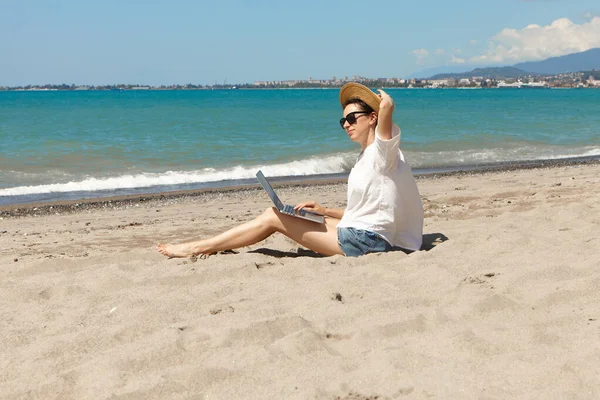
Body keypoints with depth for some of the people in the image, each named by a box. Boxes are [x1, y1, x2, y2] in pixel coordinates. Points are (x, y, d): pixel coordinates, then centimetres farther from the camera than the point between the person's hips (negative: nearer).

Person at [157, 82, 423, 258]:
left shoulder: (383, 151, -11)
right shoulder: (366, 158, 18)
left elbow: (387, 105, -31)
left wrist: (381, 97, -7)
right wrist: (325, 211, 13)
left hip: (367, 240, -9)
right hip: (361, 234, 9)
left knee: (273, 217, -6)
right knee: (275, 213, 14)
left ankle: (198, 248, 1)